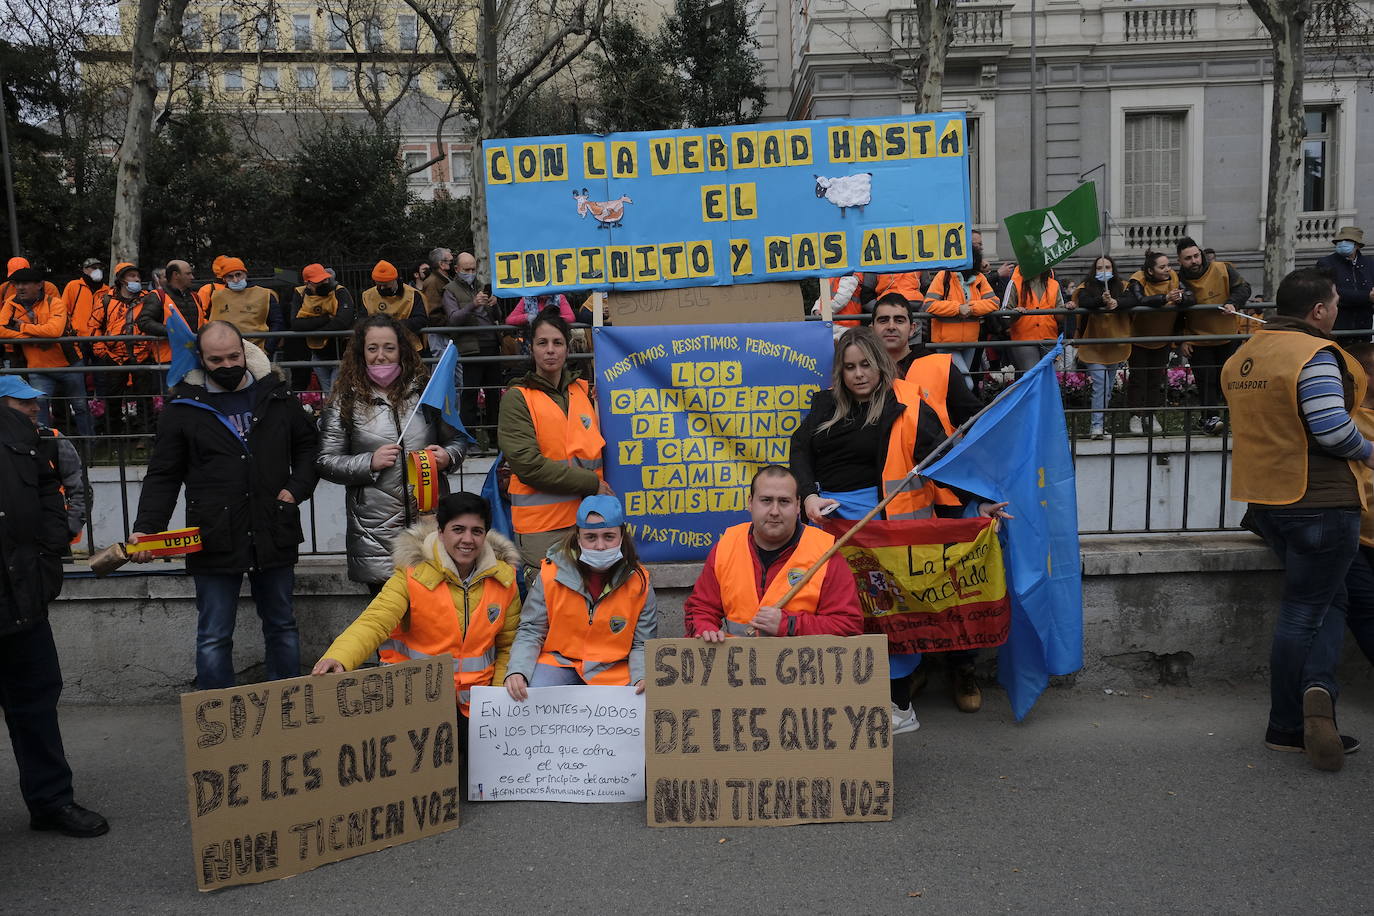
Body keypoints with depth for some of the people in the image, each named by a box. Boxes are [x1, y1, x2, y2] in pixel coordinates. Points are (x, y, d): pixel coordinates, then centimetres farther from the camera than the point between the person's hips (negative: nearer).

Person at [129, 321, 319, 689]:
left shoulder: (277, 395, 4)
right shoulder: (184, 407, -1)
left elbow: (308, 443, 17)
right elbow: (162, 476, 1)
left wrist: (297, 489, 1)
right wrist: (145, 528, -11)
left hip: (274, 538, 2)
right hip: (215, 543, -2)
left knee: (282, 627, 15)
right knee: (214, 638, 5)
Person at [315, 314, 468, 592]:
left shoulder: (425, 390, 7)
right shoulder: (346, 401, 2)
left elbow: (456, 439, 15)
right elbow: (325, 461, 2)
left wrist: (447, 457, -6)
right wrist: (370, 463, -11)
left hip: (430, 518, 2)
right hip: (376, 532, -1)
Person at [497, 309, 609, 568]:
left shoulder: (584, 390, 12)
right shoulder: (517, 398, -3)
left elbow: (597, 447, 23)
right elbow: (527, 464, -13)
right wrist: (591, 483, -12)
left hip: (588, 516, 5)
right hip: (542, 526, -5)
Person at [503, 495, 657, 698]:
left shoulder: (638, 582, -4)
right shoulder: (551, 574, -6)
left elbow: (642, 644, 3)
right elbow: (530, 632, -2)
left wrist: (642, 678, -18)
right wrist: (517, 671, -20)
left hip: (613, 670, 1)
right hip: (558, 661, -1)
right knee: (531, 697, -29)